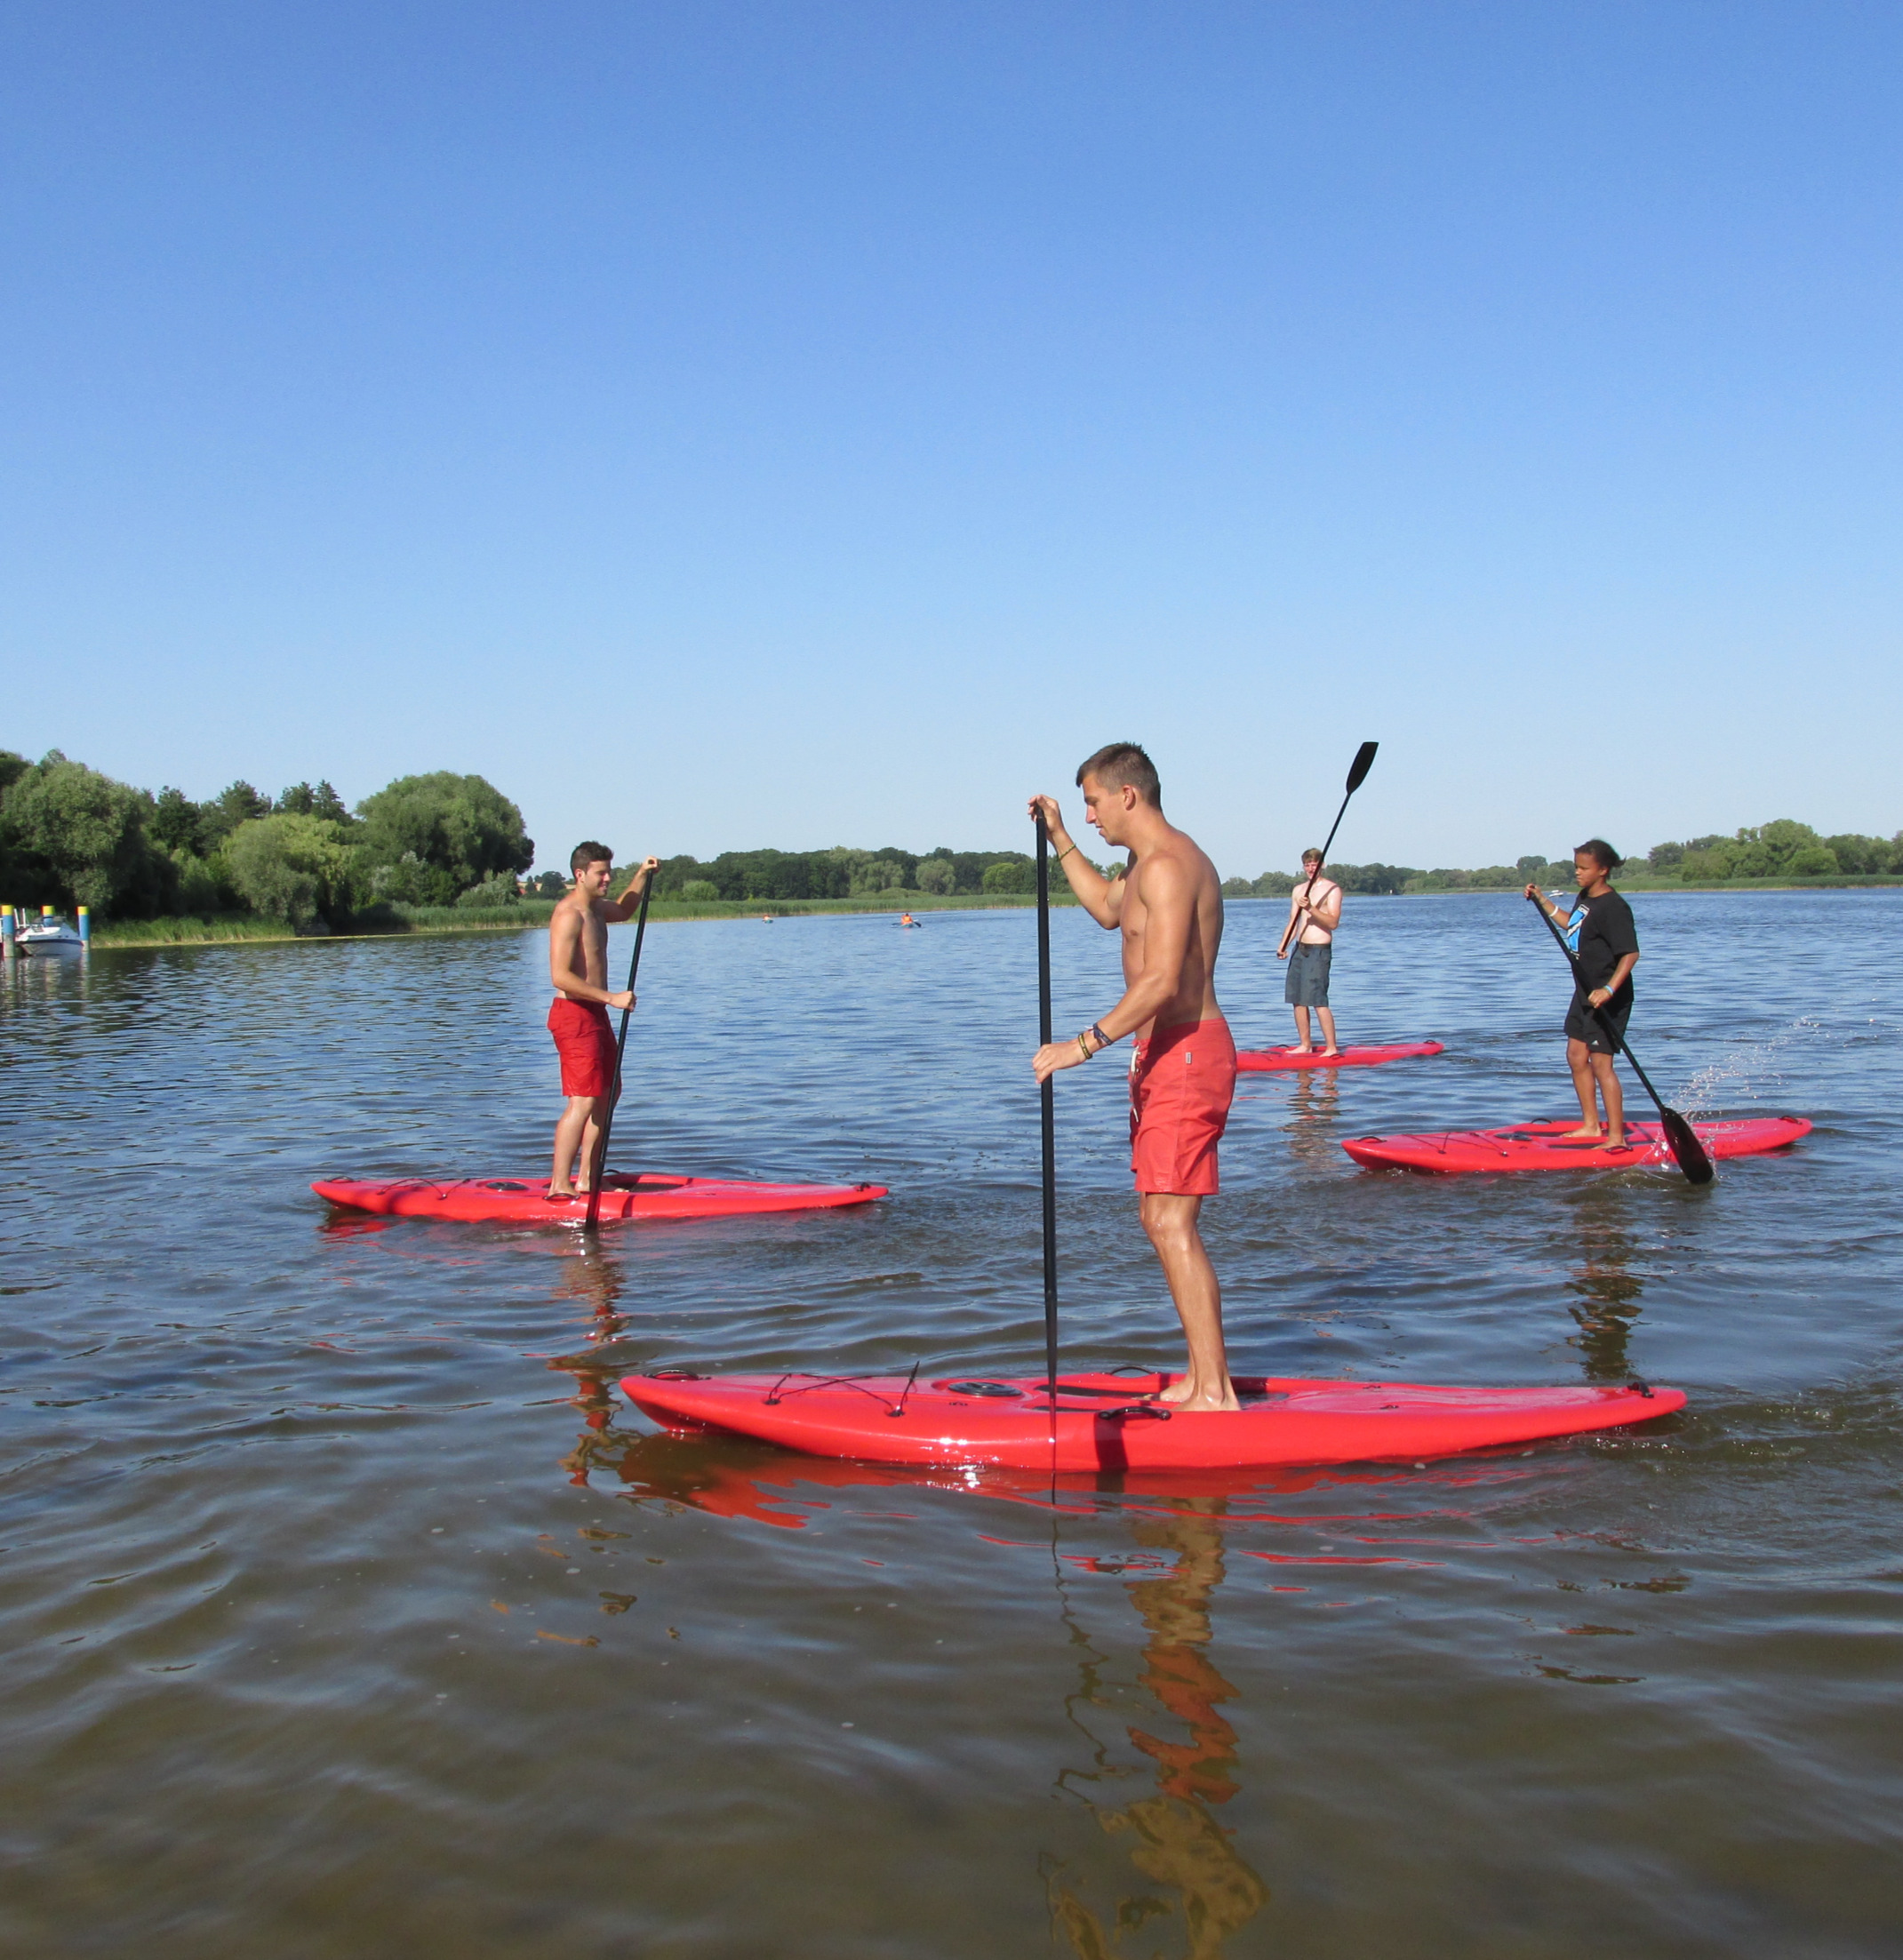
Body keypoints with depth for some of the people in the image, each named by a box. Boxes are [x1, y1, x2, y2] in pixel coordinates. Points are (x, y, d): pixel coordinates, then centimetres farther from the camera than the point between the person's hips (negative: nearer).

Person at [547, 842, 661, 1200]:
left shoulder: (594, 907, 13)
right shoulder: (569, 914, -18)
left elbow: (623, 910, 38)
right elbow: (561, 977, -25)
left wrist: (642, 874, 22)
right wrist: (612, 998, -26)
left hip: (594, 1013, 11)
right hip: (574, 1014, -11)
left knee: (607, 1094, 16)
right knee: (583, 1102, -14)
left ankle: (588, 1179, 21)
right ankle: (560, 1187, -14)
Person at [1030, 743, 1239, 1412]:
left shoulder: (1166, 865, -17)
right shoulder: (1155, 862, 17)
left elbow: (1162, 981, -28)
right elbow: (1107, 908, 38)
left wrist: (1084, 1045, -29)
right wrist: (1059, 838, 31)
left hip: (1184, 1053, -11)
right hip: (1170, 1056, 11)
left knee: (1171, 1224, -13)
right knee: (1162, 1220, 14)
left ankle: (1213, 1394, -11)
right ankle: (1201, 1377, 20)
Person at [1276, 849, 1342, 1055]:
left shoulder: (1331, 889, -6)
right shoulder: (1298, 890, 15)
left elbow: (1333, 922, -16)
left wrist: (1311, 908, -28)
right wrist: (1283, 946, 3)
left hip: (1319, 951, -7)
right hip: (1299, 950, 7)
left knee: (1318, 1000, -13)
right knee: (1297, 999, 7)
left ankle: (1332, 1047, -12)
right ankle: (1305, 1045, 16)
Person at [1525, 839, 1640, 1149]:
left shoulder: (1613, 907, -21)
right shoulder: (1585, 898, 8)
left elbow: (1631, 953, -27)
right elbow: (1572, 925, 29)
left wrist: (1609, 990, -36)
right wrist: (1542, 900, 25)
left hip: (1608, 998, -10)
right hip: (1585, 992, 10)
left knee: (1601, 1064, -9)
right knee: (1576, 1056, 14)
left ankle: (1617, 1137, -4)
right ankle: (1591, 1125, 26)